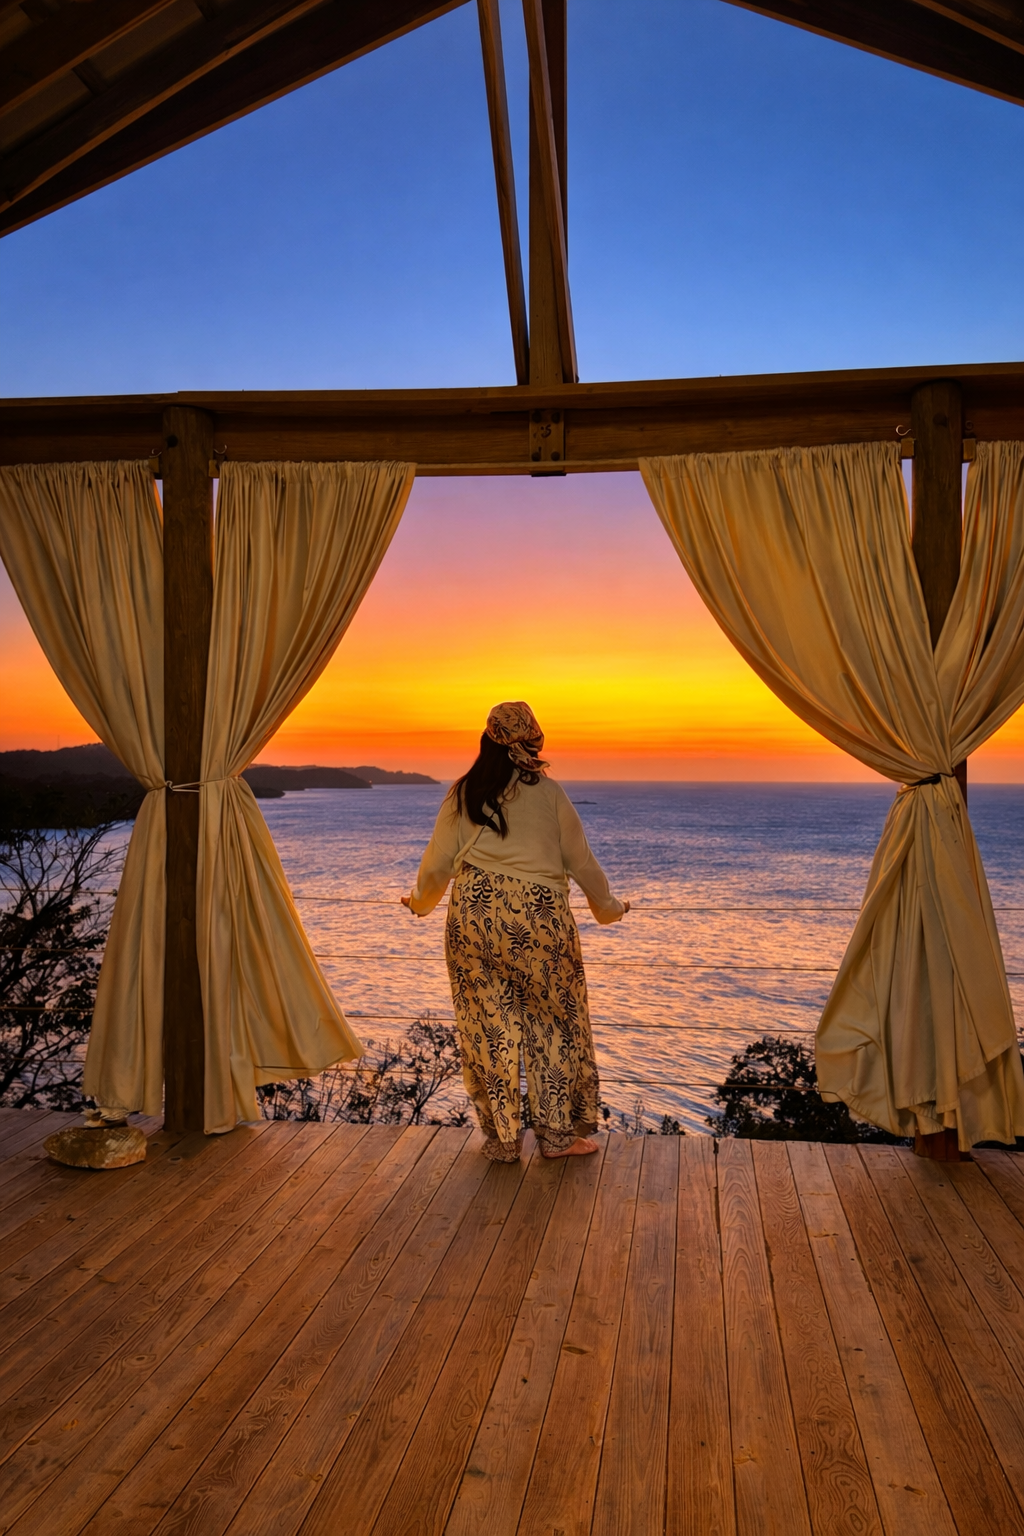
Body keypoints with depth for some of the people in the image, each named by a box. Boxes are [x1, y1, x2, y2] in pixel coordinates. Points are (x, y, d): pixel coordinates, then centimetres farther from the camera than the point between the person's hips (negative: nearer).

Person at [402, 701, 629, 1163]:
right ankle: (557, 1133, 22)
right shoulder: (549, 793, 0)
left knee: (487, 1026, 10)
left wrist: (420, 902, 28)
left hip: (474, 915, 1)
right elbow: (581, 860, 6)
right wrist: (606, 907, 22)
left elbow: (437, 864, 8)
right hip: (540, 917, -1)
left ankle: (502, 1139, 20)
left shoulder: (462, 795, 3)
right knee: (553, 1021, 13)